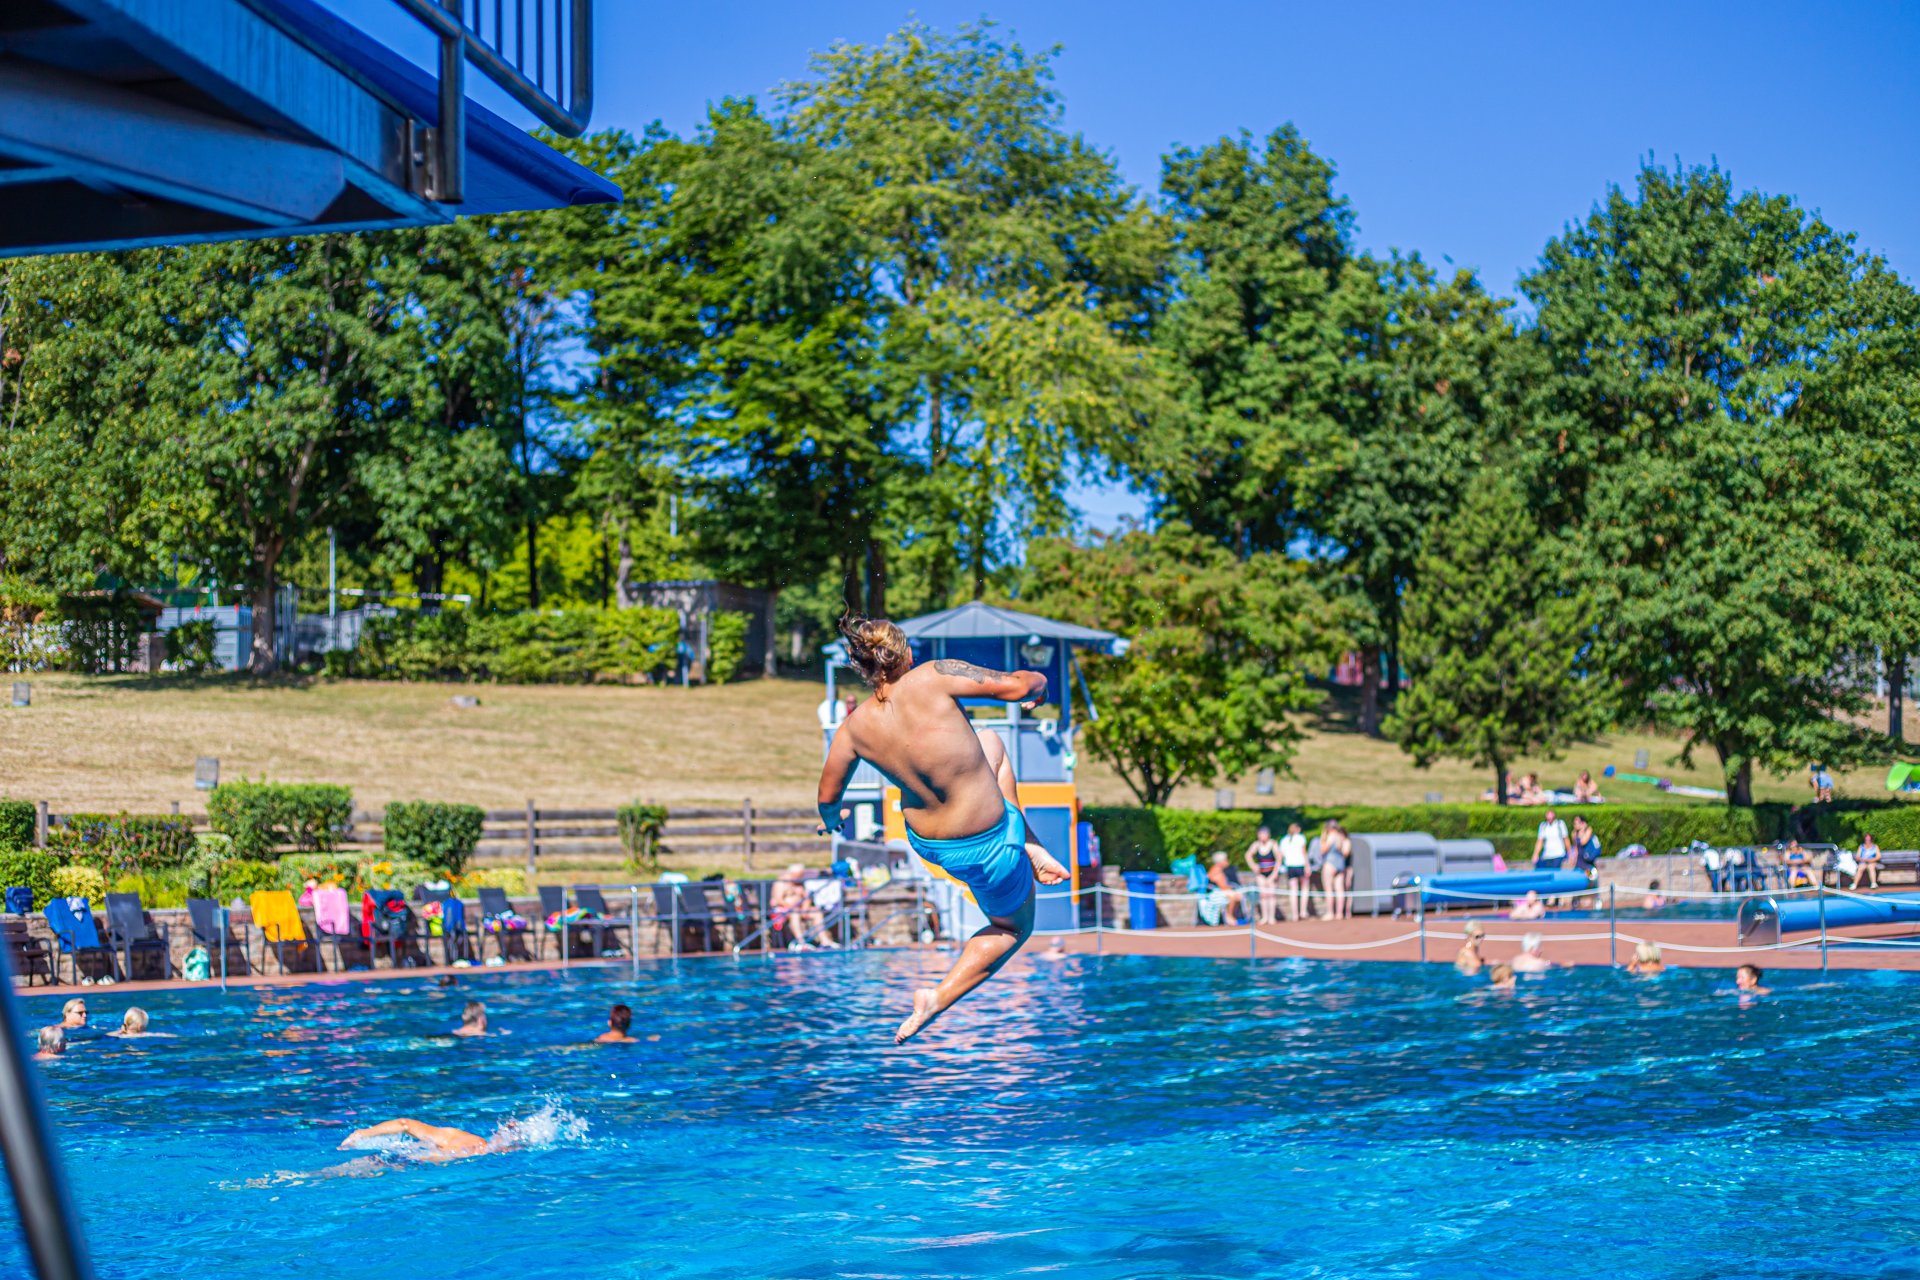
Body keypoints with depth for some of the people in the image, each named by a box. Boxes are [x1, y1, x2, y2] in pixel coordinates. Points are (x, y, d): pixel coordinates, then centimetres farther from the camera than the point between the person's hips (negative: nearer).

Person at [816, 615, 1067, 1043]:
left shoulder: (855, 727, -10)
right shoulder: (933, 678, -26)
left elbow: (828, 797, 2)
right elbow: (1018, 686, -24)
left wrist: (831, 819, 27)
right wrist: (1039, 682, 0)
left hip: (923, 841, 5)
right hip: (986, 845, -5)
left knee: (991, 742, 29)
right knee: (1012, 929, 25)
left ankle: (1030, 851, 25)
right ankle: (937, 999, 10)